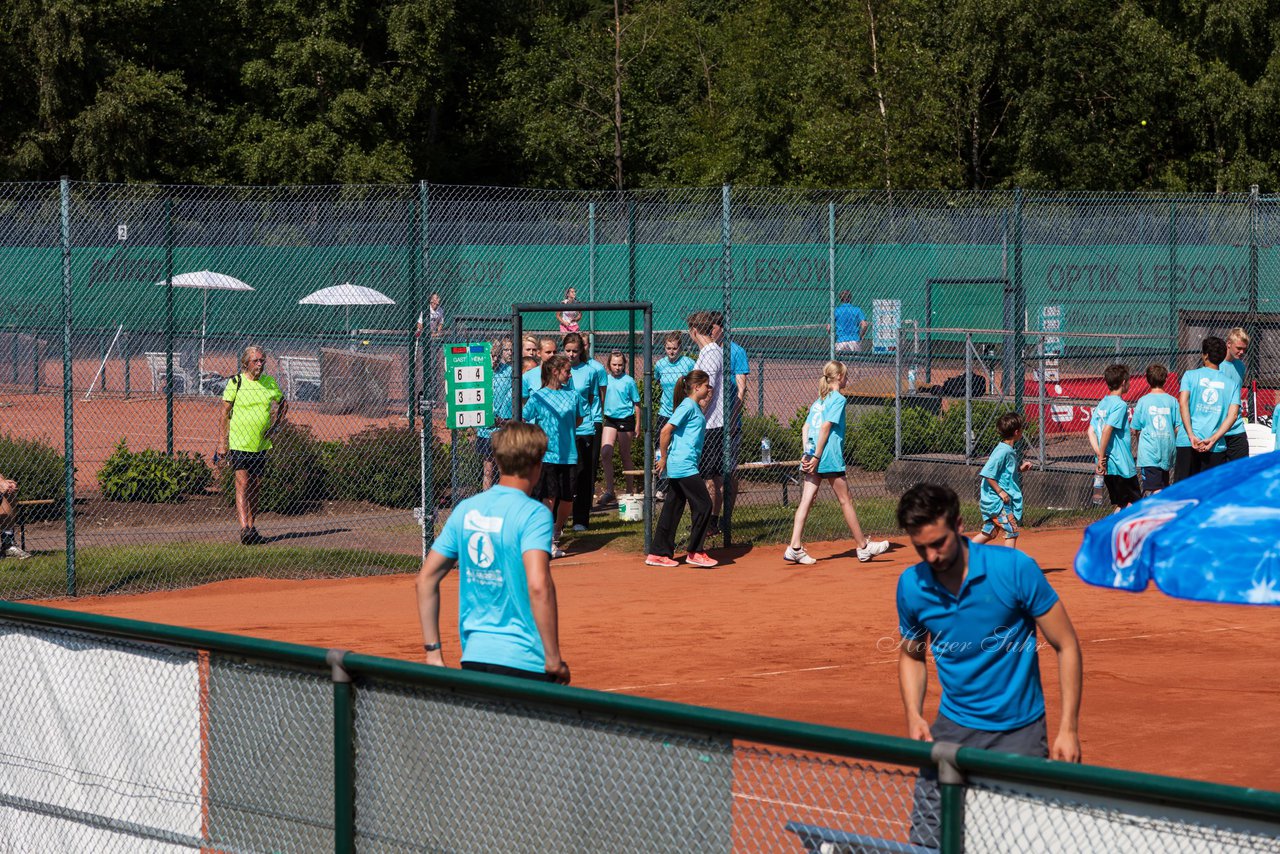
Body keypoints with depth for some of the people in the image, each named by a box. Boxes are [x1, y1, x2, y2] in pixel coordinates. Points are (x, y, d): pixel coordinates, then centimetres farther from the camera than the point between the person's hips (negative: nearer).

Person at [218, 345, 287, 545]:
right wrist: (223, 442, -6)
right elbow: (225, 412, -2)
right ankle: (244, 529, -18)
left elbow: (283, 403, 23)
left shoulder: (269, 383, 6)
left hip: (261, 444, 5)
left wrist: (274, 425, 9)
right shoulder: (235, 382, -5)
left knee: (256, 487, 8)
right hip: (238, 444, -4)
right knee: (242, 485, -12)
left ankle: (252, 528, 16)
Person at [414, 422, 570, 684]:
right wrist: (554, 659, -17)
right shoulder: (534, 514, -10)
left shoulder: (465, 510, 9)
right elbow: (538, 586, -23)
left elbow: (425, 579, 12)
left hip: (472, 657, 6)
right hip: (524, 662, -6)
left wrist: (433, 652, 16)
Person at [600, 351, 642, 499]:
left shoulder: (629, 381, -5)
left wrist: (637, 425, -1)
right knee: (605, 452, -13)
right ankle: (609, 491, -8)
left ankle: (630, 490, 18)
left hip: (625, 420, -3)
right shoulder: (606, 379, 5)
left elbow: (636, 403, 0)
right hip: (610, 419, 3)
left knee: (625, 456, 6)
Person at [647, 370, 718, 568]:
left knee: (672, 509, 11)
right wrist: (664, 458, -10)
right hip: (685, 466, -10)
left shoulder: (695, 407, 16)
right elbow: (666, 431, -15)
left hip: (677, 468, 10)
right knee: (703, 506, -6)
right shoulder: (687, 406, -12)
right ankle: (695, 553, -1)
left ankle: (659, 554, 13)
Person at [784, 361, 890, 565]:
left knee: (806, 500, 1)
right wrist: (817, 457, -16)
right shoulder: (838, 399, -6)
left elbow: (806, 428, 11)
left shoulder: (819, 400, 17)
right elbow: (826, 427, -15)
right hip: (830, 458, -7)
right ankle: (863, 547, 12)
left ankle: (795, 548, -7)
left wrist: (808, 454, 5)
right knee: (845, 501, 3)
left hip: (813, 458, 7)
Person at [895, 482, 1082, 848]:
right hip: (952, 728, 3)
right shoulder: (911, 586, -4)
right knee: (925, 840, -2)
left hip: (1019, 731, -3)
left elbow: (1066, 646, -8)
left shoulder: (1015, 569, -15)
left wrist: (1068, 728, -13)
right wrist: (914, 716, -3)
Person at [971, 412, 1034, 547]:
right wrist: (1000, 491, -21)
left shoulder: (1012, 449, 10)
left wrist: (1020, 469, 8)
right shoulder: (1003, 451, -20)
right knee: (1012, 530, -5)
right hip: (997, 500, -10)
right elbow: (987, 474, -23)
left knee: (989, 533, 15)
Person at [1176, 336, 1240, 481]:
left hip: (1186, 442, -1)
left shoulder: (1190, 376, 6)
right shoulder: (1232, 383, 10)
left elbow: (1183, 404, -8)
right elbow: (1232, 415, -2)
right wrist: (1213, 439, -9)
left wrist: (1191, 436, -13)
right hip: (1216, 447, 1)